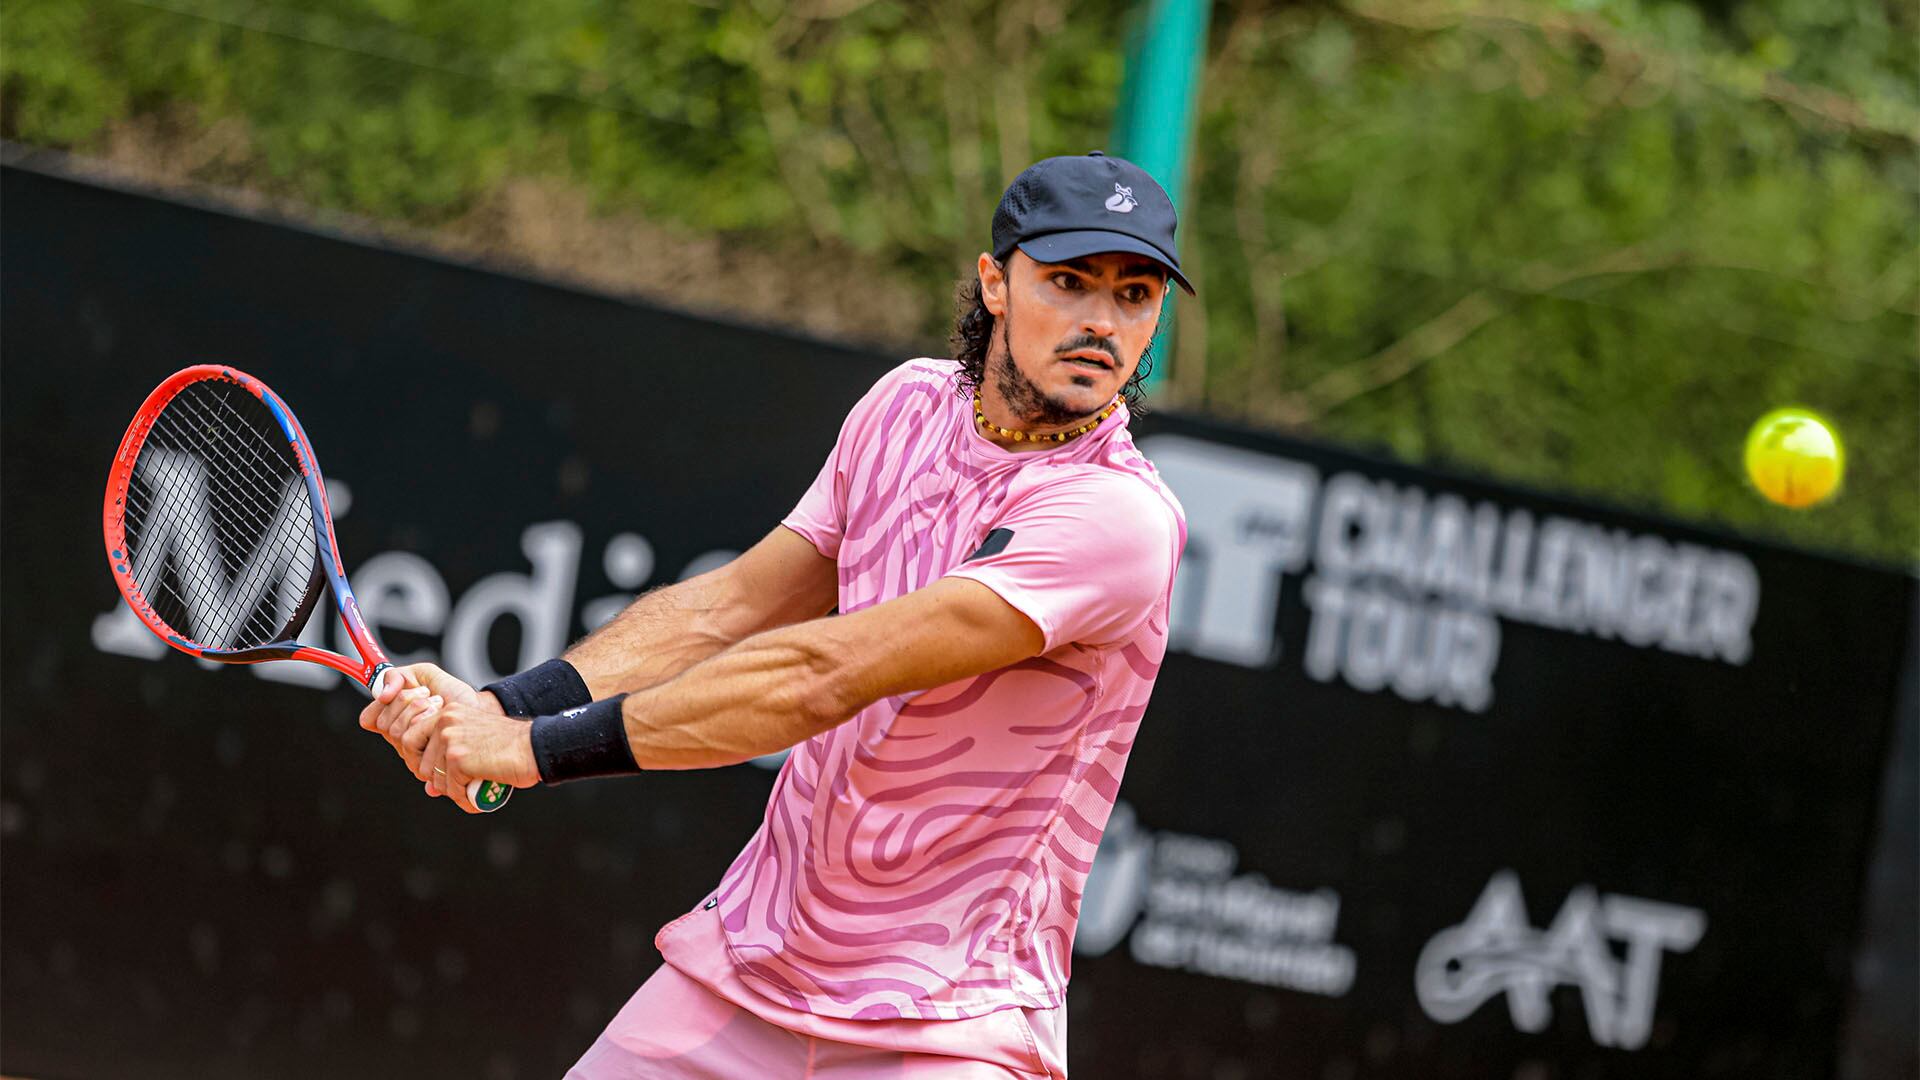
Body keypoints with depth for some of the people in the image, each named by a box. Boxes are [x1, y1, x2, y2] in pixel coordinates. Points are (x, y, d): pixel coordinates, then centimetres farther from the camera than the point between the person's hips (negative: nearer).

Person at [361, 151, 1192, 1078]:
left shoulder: (1119, 517, -21)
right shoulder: (910, 404, 2)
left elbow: (822, 678, -25)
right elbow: (730, 608, 5)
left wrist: (540, 749, -24)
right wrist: (499, 707, -9)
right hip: (744, 961, 6)